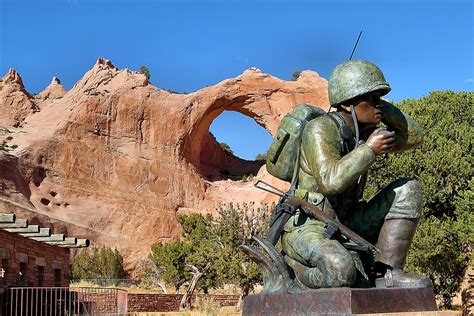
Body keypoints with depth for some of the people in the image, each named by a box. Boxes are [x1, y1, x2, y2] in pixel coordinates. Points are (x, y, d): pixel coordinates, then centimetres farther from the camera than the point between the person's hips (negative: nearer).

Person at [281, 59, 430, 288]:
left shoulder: (366, 132, 6)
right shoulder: (321, 129, -18)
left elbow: (414, 137, 11)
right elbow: (331, 181, -33)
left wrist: (381, 107, 0)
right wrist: (369, 150, -23)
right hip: (306, 228, -8)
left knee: (407, 189, -1)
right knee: (341, 272, -39)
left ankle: (388, 274, -8)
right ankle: (292, 267, -5)